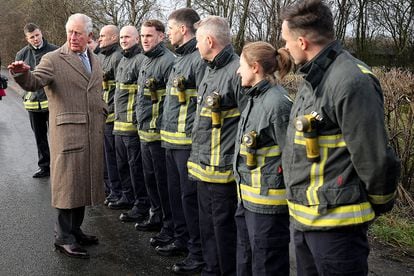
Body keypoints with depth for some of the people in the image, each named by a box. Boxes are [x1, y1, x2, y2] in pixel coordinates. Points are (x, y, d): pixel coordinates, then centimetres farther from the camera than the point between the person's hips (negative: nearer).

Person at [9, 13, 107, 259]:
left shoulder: (95, 61, 15)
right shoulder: (53, 59, -5)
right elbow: (34, 82, -21)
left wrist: (102, 115, 16)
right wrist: (23, 73, -41)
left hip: (93, 134, 6)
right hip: (68, 133, -6)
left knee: (84, 182, 13)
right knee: (69, 183, -3)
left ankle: (75, 230, 26)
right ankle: (63, 237, 9)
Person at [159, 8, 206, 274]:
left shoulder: (200, 59, -15)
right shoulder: (181, 58, 16)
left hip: (188, 142, -10)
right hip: (172, 141, 10)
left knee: (190, 197, -2)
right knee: (176, 193, 19)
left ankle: (198, 253, 9)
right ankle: (181, 238, 35)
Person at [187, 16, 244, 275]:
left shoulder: (237, 71, -17)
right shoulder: (211, 70, 14)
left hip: (223, 171, -9)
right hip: (204, 167, 9)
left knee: (225, 232, 4)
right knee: (208, 228, 20)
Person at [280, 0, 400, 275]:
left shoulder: (352, 82, -22)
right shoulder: (314, 78, 9)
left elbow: (375, 160, -20)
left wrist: (379, 204, -4)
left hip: (336, 224, -9)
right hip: (304, 219, 9)